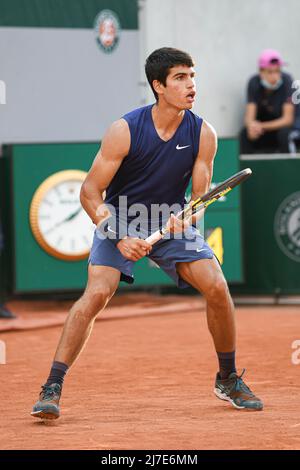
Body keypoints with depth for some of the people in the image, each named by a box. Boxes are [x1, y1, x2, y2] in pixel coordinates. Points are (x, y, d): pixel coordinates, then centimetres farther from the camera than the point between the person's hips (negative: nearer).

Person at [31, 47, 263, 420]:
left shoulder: (203, 134, -11)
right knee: (97, 292, -25)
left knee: (217, 287, -13)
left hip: (172, 222, 3)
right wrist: (120, 237, -30)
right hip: (120, 220, -3)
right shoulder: (124, 131, -21)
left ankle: (228, 379, 9)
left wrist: (183, 219, -28)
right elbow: (90, 192, -17)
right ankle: (52, 388, -22)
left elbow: (199, 197, -5)